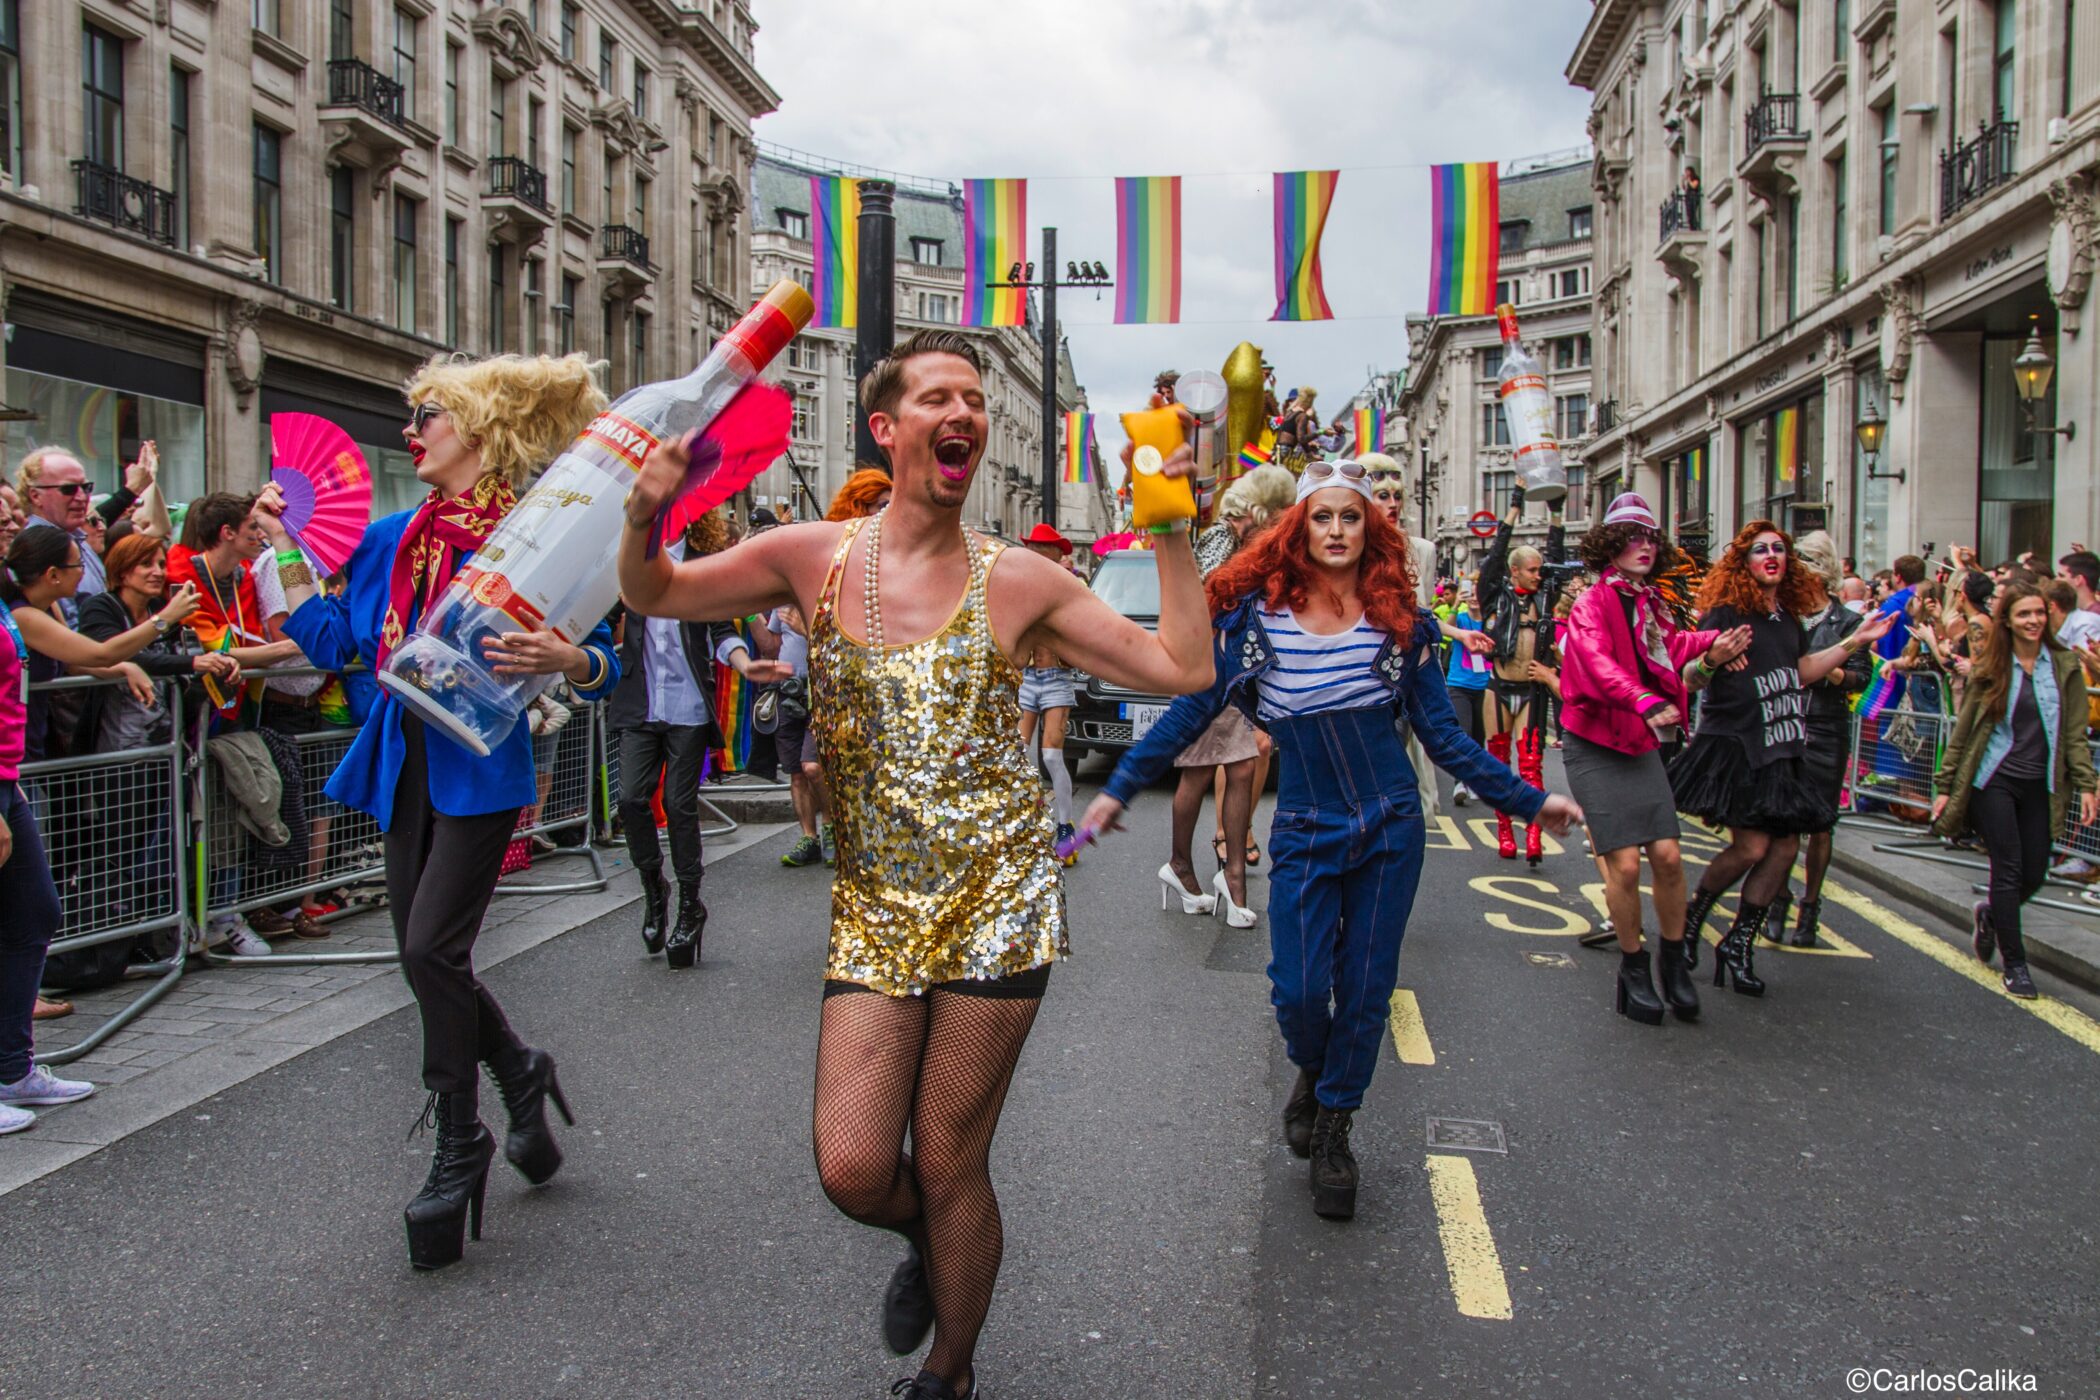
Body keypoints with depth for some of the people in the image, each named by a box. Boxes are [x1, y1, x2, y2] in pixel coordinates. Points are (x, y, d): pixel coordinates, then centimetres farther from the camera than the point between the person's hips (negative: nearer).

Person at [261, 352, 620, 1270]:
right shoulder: (394, 536, 11)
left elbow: (604, 664, -9)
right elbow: (332, 642, 14)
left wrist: (562, 658, -30)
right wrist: (285, 549, 11)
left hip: (480, 759, -7)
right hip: (405, 763, 7)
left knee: (432, 947, -12)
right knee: (426, 959, 10)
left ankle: (461, 1146, 6)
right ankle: (520, 1070, 35)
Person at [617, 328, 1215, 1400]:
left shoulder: (1018, 582, -1)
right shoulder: (813, 557, 3)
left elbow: (1183, 668, -1)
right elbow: (653, 596, 11)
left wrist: (1171, 528, -6)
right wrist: (644, 516, -10)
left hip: (993, 904, -1)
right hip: (872, 905, 2)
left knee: (948, 1165, 7)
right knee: (851, 1170, -3)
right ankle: (924, 1236, 36)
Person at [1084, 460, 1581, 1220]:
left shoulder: (1398, 620, 0)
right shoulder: (1256, 615, -4)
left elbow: (1442, 734, 6)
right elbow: (1190, 708, -1)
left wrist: (1528, 800, 5)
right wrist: (1119, 789, -3)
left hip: (1391, 828, 1)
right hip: (1305, 832, -1)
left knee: (1366, 989, 7)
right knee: (1298, 991, -7)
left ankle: (1333, 1125, 29)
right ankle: (1311, 1073, 30)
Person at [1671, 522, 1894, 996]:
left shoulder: (1788, 618, 13)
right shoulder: (1726, 613, -9)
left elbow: (1802, 672, 23)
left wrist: (1855, 641, 18)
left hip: (1781, 749, 8)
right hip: (1734, 745, -7)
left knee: (1786, 846, 2)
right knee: (1751, 847, -12)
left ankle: (1739, 944, 13)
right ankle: (1691, 919, 14)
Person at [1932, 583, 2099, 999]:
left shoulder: (2065, 665, 2)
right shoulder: (1989, 669, -1)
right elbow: (1963, 730, 3)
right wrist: (1945, 786, 2)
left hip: (2040, 785, 2)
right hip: (1994, 780, -2)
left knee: (2034, 876, 5)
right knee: (2009, 869, -4)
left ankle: (1990, 915, 37)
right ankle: (2015, 963, 6)